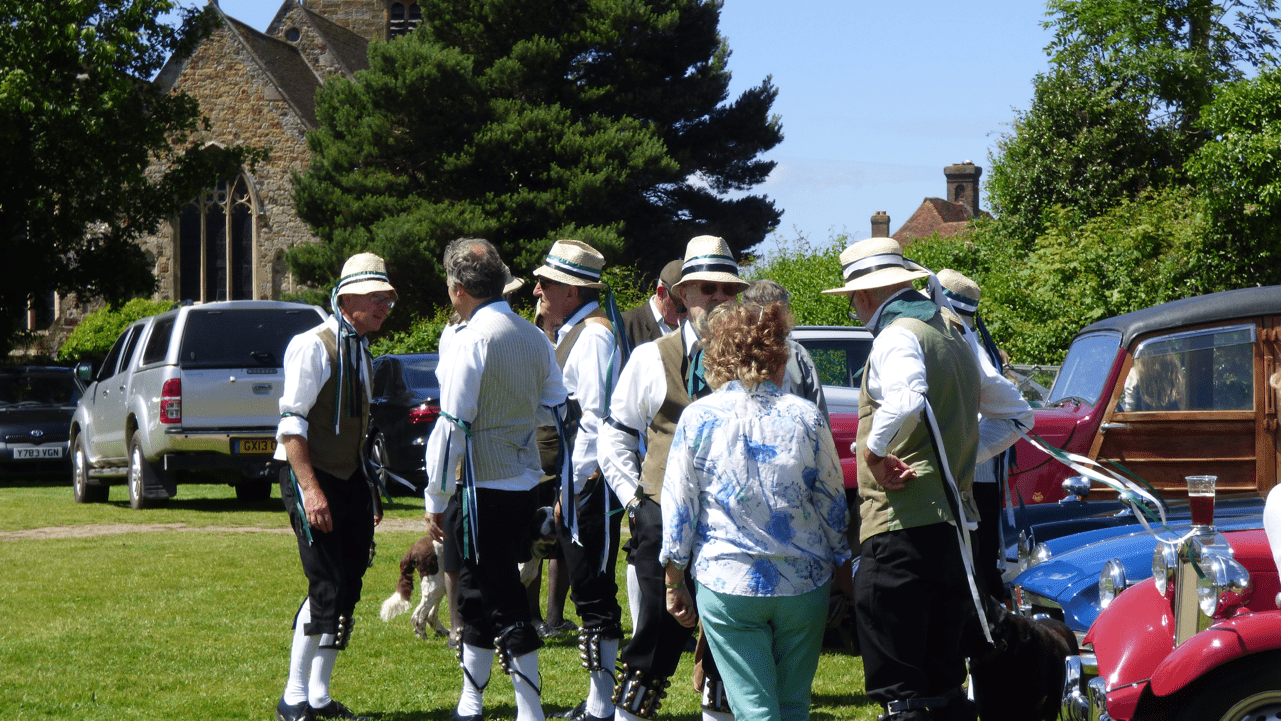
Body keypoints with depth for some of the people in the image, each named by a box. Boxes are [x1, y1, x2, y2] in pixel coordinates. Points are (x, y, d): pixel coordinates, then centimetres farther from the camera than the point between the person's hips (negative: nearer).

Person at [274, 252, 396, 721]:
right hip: (312, 477, -8)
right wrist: (310, 489, -23)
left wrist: (369, 493, 18)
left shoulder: (361, 353, 15)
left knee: (347, 591, 6)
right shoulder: (313, 347, -11)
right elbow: (292, 423, -16)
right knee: (327, 589, -12)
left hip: (350, 481, 8)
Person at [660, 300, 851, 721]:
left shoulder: (698, 418, -1)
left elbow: (678, 510, 1)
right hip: (804, 584, 2)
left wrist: (674, 583, 11)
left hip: (726, 585, -1)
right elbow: (833, 507, 7)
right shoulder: (806, 417, 1)